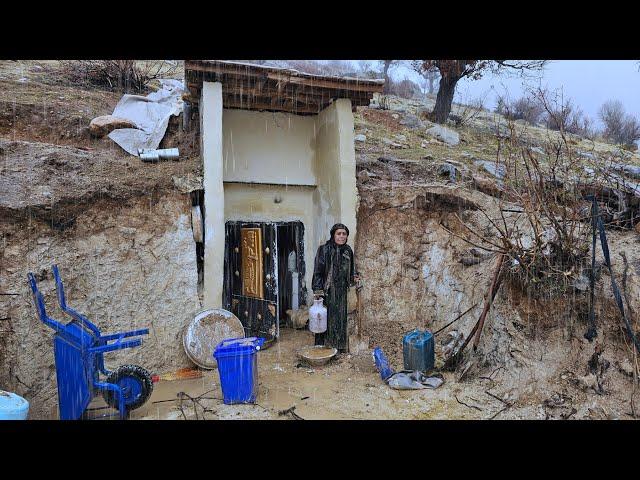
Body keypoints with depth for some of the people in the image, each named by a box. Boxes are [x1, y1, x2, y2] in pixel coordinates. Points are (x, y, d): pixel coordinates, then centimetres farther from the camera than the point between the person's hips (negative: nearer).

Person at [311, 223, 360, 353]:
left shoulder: (348, 251, 9)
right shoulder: (324, 250, -7)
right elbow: (318, 271, -9)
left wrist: (354, 278, -1)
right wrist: (318, 290, -16)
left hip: (342, 293, 5)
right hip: (327, 293, -5)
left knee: (342, 321, 10)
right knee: (327, 321, 0)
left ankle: (341, 350, 22)